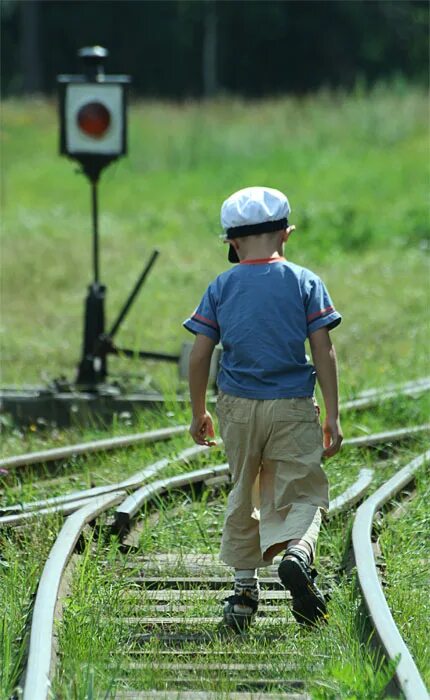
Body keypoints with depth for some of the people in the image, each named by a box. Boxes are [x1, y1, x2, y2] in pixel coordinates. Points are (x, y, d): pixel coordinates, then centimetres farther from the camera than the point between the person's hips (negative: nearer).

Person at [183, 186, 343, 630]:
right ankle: (297, 551, -28)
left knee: (243, 497, 17)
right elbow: (323, 351, -4)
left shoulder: (221, 287, 3)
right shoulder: (305, 283, 0)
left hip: (237, 408, 2)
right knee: (301, 495, 3)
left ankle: (244, 587, 18)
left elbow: (199, 355, 1)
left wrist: (198, 413, 13)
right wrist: (333, 416, -1)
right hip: (293, 409, -2)